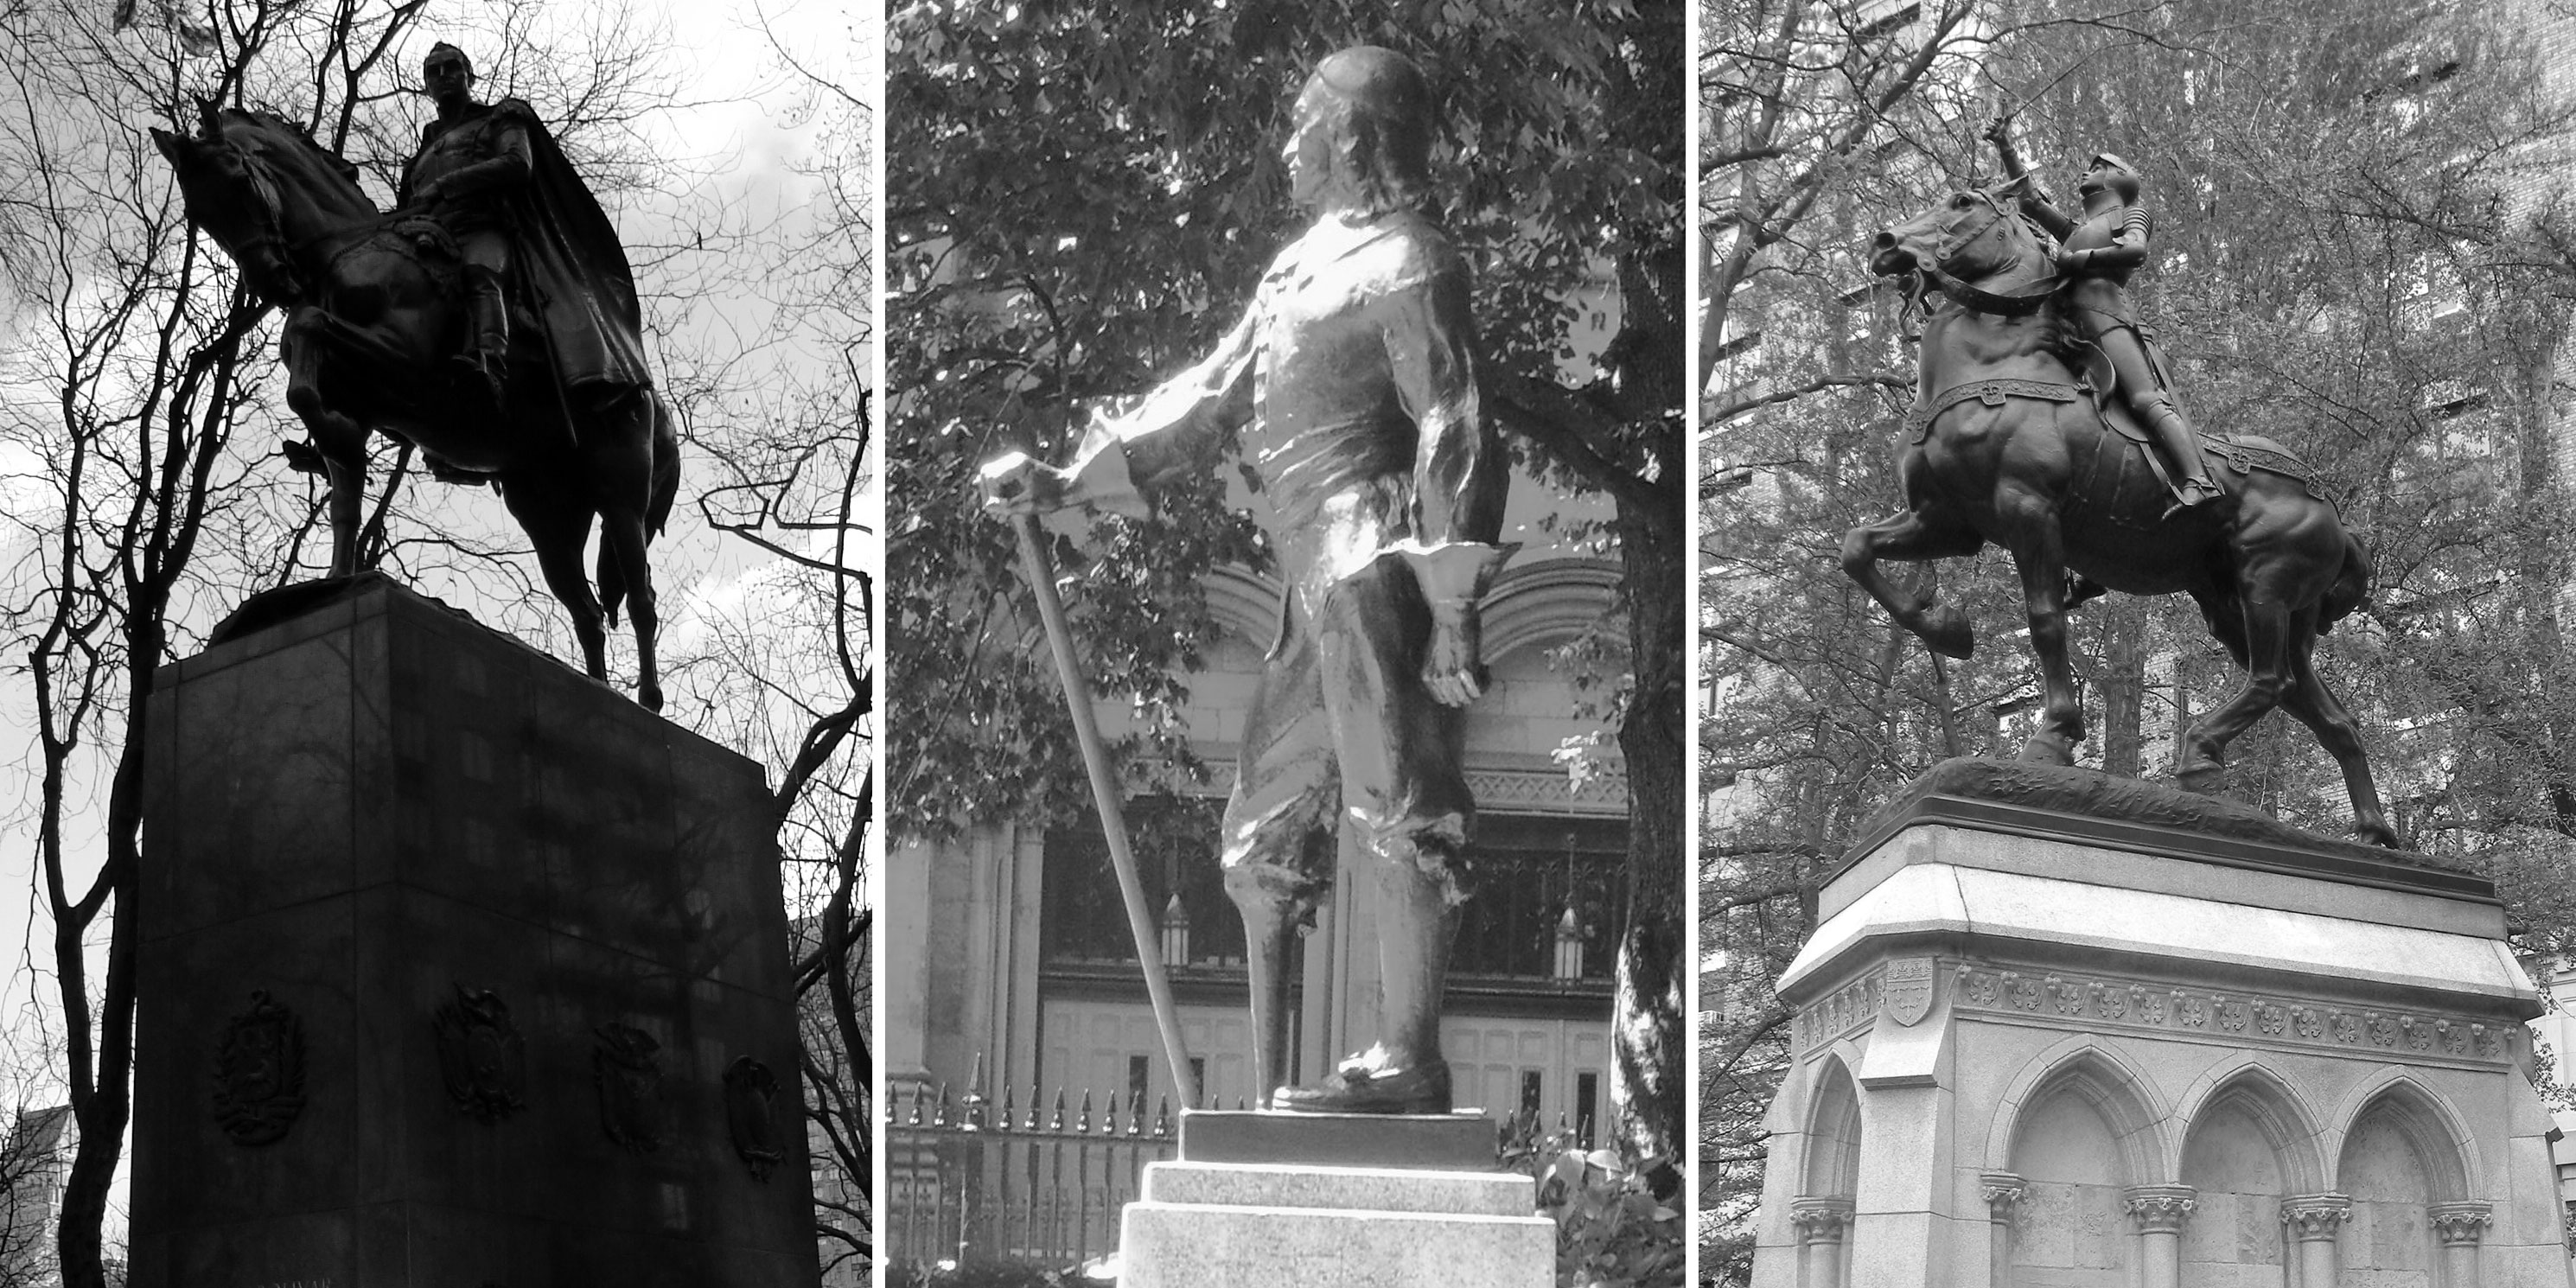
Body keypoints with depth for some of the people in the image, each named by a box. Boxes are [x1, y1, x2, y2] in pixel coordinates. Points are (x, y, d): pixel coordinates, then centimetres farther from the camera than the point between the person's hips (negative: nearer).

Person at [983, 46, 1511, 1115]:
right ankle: (1268, 1084, 14)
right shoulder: (1303, 265, 22)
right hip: (1321, 583, 10)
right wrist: (1069, 482, 21)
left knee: (1396, 806, -12)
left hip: (1380, 566, -10)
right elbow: (1213, 395, 26)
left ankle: (1411, 1063, -13)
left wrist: (1452, 606, -19)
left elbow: (1458, 437, -12)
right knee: (1264, 835, 9)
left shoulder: (1407, 266, -5)